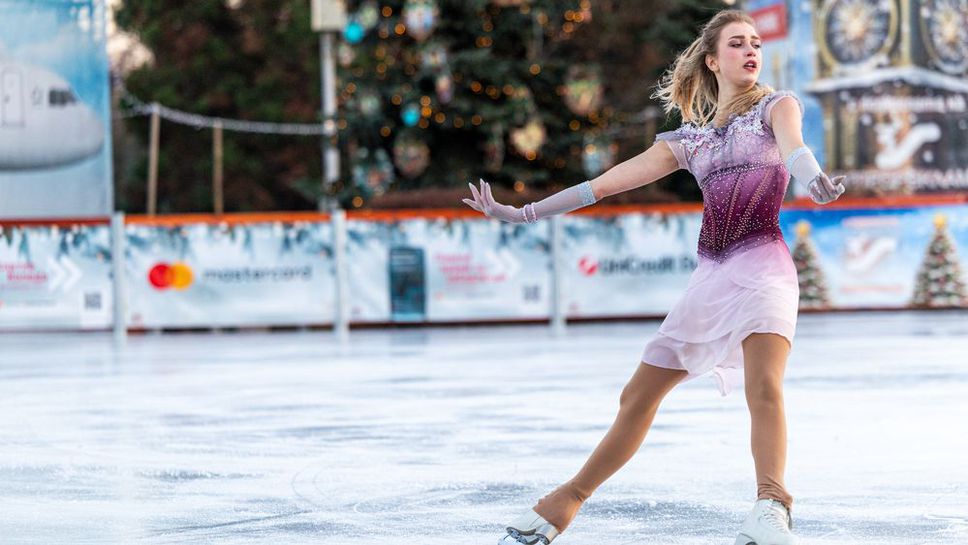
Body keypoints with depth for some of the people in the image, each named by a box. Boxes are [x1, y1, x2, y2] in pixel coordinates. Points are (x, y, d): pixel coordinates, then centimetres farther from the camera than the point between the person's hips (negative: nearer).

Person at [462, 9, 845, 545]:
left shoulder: (774, 104, 5)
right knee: (638, 396, 10)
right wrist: (526, 212, 13)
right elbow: (616, 178, 16)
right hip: (710, 275, 5)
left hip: (762, 264, -5)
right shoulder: (692, 136, 17)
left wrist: (811, 178, -44)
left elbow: (789, 137, -19)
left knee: (764, 386, -29)